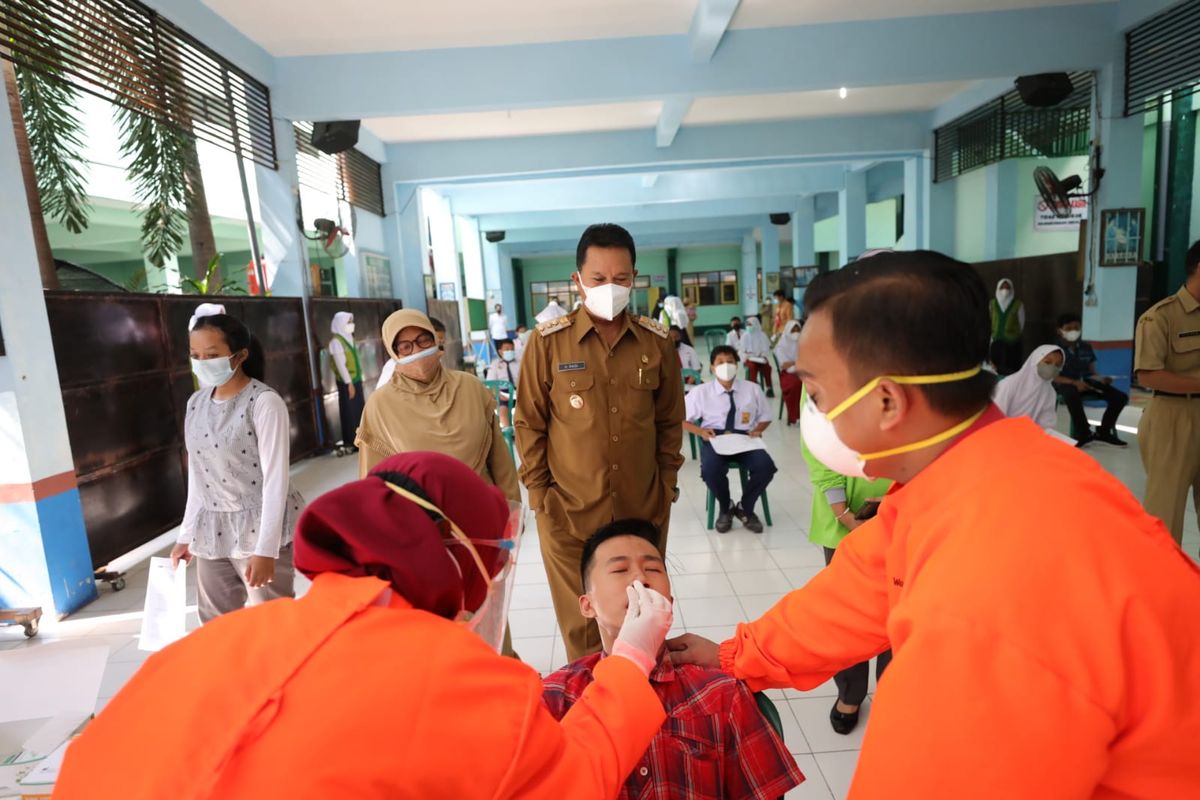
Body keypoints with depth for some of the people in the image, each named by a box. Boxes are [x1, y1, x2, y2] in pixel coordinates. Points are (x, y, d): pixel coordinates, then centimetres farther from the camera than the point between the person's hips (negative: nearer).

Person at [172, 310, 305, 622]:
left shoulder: (264, 402, -14)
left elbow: (276, 478, -16)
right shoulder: (196, 403, 7)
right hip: (211, 529, 7)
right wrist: (186, 534, 15)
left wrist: (265, 549, -18)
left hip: (260, 526, -6)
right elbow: (197, 474, 14)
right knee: (215, 623, 14)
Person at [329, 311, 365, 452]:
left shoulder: (349, 338, 12)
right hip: (346, 382, -8)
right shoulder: (336, 341, -14)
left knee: (360, 411, 12)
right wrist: (349, 383, -19)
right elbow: (341, 364, -18)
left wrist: (358, 379, 14)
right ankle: (350, 442, 9)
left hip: (356, 379, 8)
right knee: (350, 412, 0)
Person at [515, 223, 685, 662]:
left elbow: (670, 421, 9)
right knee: (582, 628, 13)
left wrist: (666, 485, 6)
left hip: (644, 510, 2)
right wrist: (539, 494, -3)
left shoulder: (657, 342, 1)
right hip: (568, 512, -2)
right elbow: (529, 423, -2)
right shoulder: (548, 341, -6)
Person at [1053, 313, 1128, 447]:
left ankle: (1103, 432, 3)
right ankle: (1083, 434, -25)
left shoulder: (1086, 348, 15)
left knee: (1120, 397, -11)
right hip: (1065, 384, -6)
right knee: (1072, 396, -42)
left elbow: (1092, 372, 16)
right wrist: (1074, 382, -26)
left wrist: (1101, 379, -9)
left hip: (1085, 382, 6)